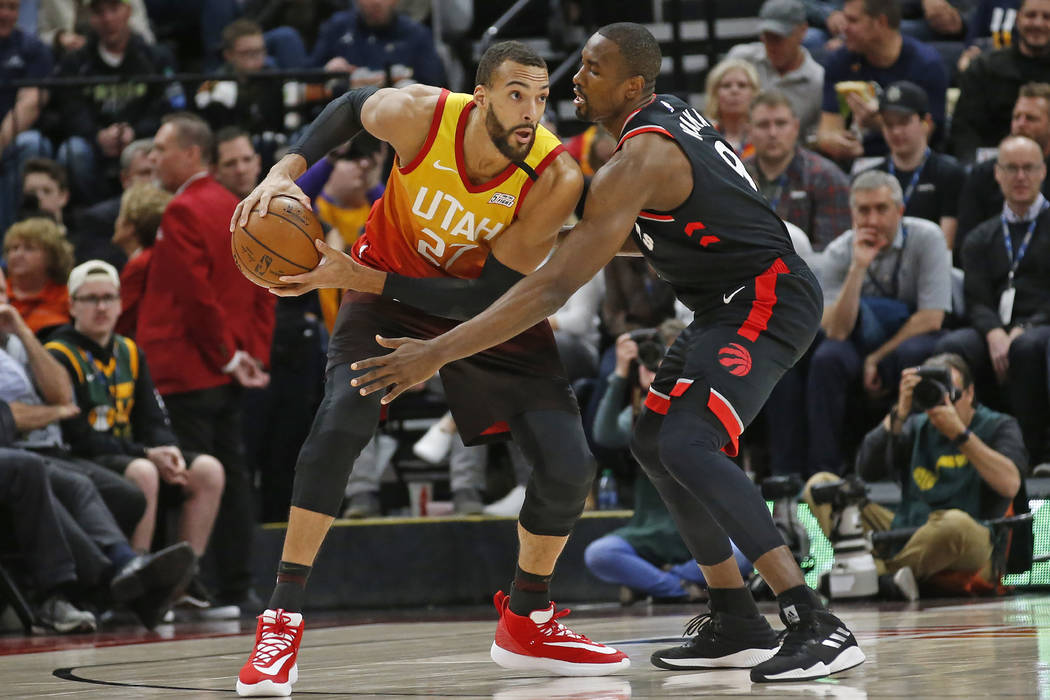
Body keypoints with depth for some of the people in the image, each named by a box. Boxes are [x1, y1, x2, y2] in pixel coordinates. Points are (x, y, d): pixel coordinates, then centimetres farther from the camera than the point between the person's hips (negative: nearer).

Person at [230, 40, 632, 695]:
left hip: (493, 305, 1)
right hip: (389, 282, -1)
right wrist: (287, 169, -16)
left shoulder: (557, 177, -30)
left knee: (569, 467, -9)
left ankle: (527, 623, 17)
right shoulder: (420, 114, -28)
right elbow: (353, 107, -1)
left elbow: (489, 298, -28)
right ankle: (282, 623, -19)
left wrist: (360, 278, -32)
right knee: (340, 420, -26)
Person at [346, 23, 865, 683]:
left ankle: (819, 628, -30)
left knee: (688, 445, -25)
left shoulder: (638, 162, -23)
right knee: (654, 442, 15)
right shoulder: (667, 113, 8)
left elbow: (554, 287, -27)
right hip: (730, 305, 11)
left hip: (768, 300, -11)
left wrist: (437, 353, -28)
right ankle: (739, 625, 18)